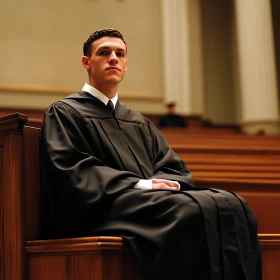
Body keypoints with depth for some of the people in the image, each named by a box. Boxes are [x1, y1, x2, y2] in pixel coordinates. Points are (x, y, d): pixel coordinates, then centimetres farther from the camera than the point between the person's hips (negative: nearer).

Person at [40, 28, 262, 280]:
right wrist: (139, 184, -16)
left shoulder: (139, 123, 28)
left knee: (231, 206, -22)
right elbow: (70, 170, -7)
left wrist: (167, 183, -9)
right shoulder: (64, 113, 9)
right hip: (103, 208, -6)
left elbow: (175, 168, 17)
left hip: (150, 200, 6)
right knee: (193, 211, -34)